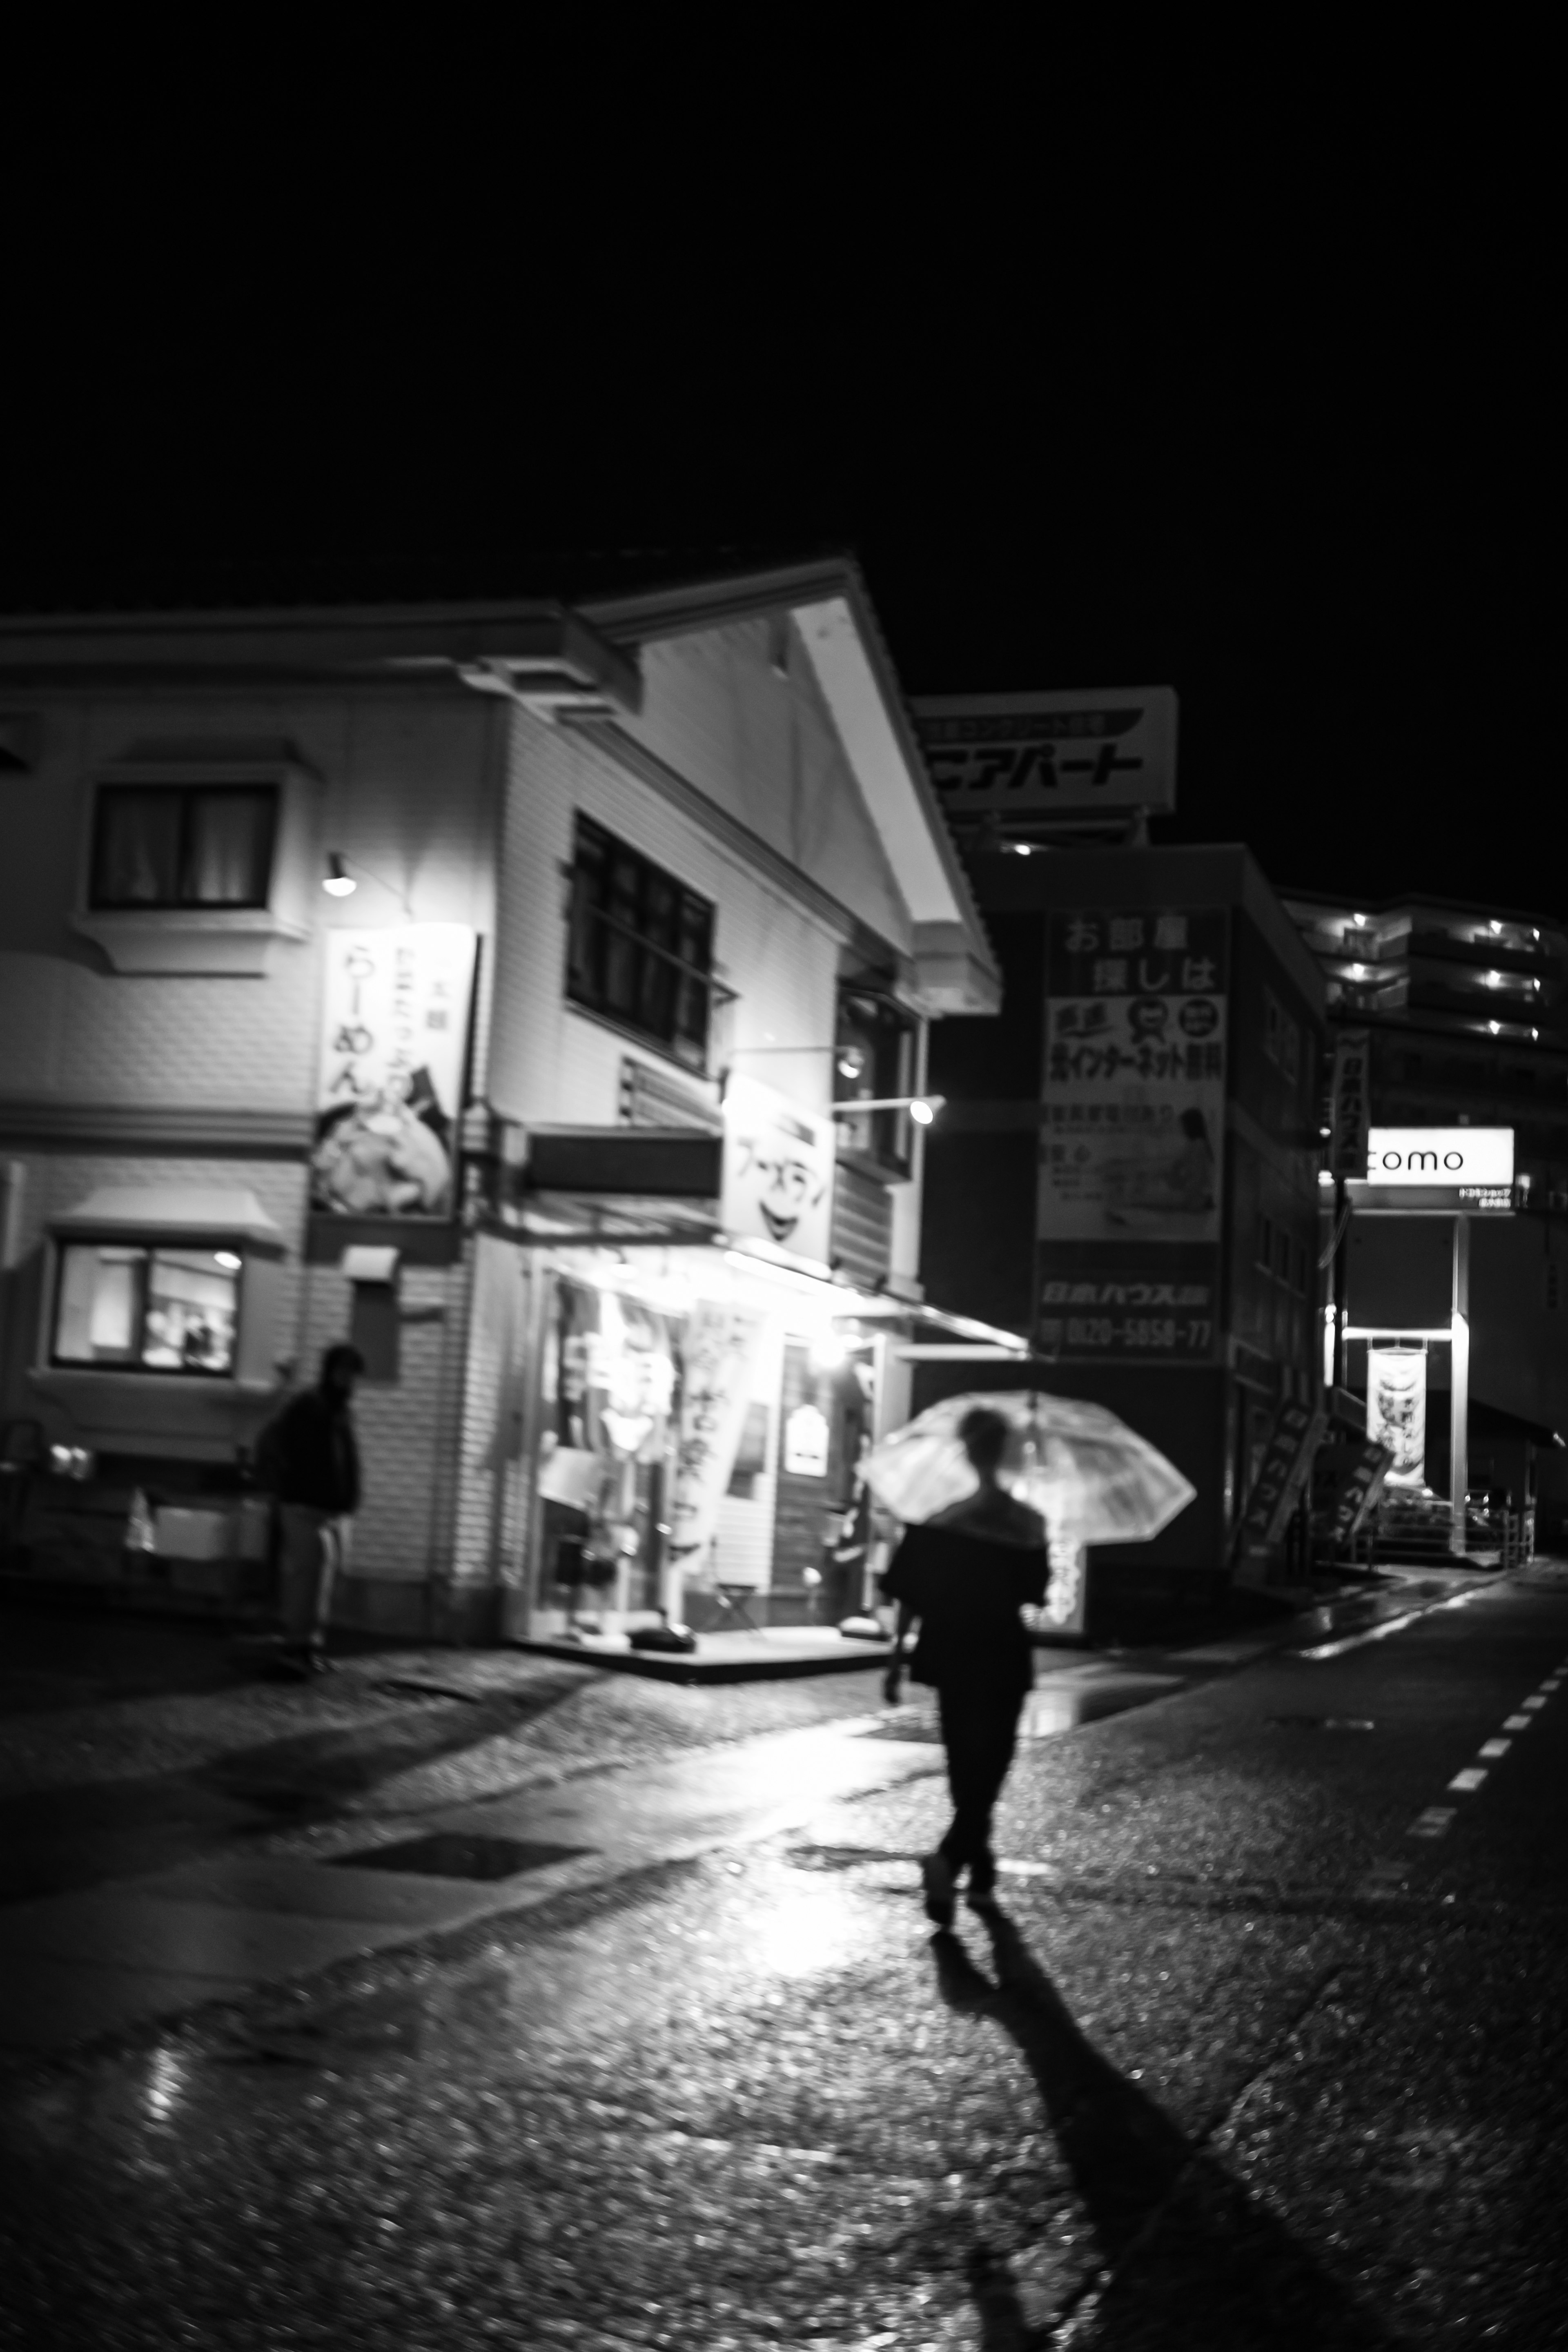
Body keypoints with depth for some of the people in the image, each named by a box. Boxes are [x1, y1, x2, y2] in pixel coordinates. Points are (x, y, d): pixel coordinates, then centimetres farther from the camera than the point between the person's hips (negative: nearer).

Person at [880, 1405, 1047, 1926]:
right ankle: (951, 1858, -20)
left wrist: (898, 1661, 2)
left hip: (951, 1658, 2)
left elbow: (909, 1598, -5)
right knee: (990, 1765, 4)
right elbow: (1033, 1594, 1)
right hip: (1004, 1658, -1)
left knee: (965, 1765, 15)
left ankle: (981, 1875, 23)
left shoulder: (937, 1520, -6)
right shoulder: (1028, 1523, -7)